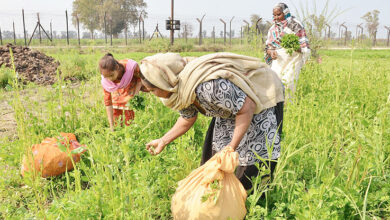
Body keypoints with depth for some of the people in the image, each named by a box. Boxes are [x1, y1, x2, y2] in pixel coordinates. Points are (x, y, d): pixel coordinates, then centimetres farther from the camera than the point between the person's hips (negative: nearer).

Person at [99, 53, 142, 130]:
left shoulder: (131, 66, -36)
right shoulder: (105, 81, -27)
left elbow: (140, 78, -14)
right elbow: (107, 101, -18)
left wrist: (136, 95, -26)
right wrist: (111, 125, -17)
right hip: (117, 95, 2)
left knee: (129, 123, 0)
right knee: (116, 122, 7)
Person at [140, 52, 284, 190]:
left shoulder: (209, 87, -42)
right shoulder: (180, 90, -12)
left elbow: (247, 108, -34)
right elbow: (188, 119, 6)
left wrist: (231, 148, -29)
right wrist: (163, 141, 7)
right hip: (234, 104, 8)